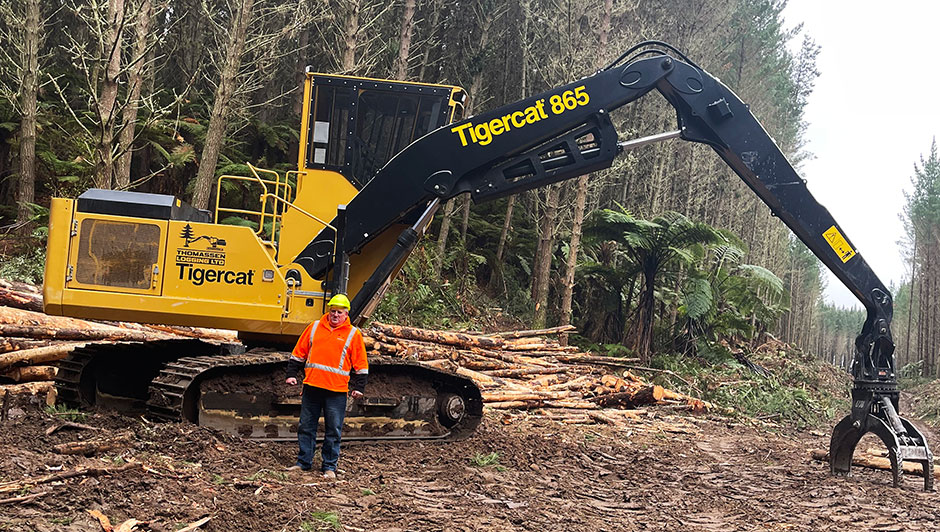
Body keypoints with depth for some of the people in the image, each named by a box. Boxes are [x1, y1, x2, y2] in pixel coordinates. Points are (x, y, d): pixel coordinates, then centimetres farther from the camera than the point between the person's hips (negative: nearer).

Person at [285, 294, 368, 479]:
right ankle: (304, 462, 20)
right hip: (311, 386, 3)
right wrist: (291, 374, 10)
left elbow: (361, 364, 5)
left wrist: (358, 387, 0)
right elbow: (299, 353, 15)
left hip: (337, 390, -3)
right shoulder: (314, 327, 9)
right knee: (306, 427, 9)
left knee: (333, 430, 1)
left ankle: (329, 466, 11)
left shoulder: (353, 334, 3)